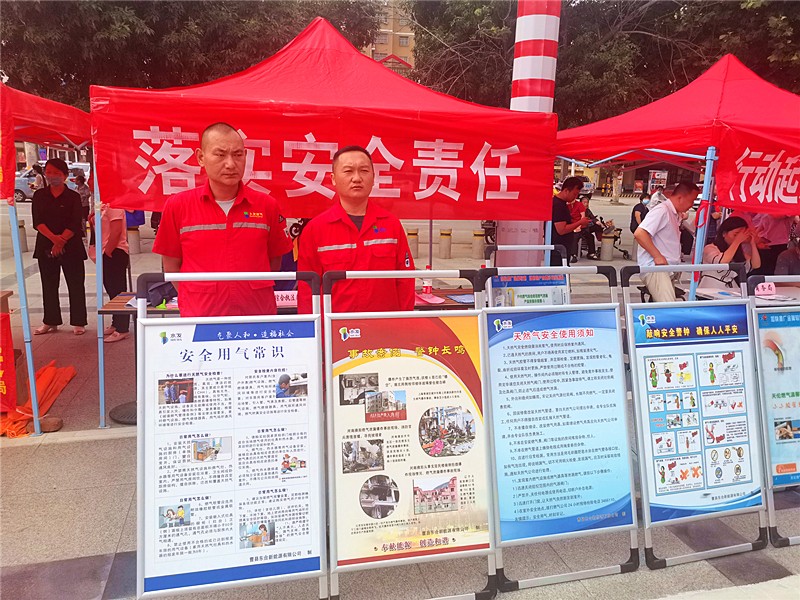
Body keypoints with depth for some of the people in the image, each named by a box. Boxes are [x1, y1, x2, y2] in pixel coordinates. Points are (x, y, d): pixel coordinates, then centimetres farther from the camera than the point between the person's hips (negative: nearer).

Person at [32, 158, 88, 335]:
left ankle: (78, 322, 10)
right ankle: (51, 322, 20)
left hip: (71, 247, -3)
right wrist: (54, 238, -19)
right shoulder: (39, 196, 6)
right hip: (45, 247, 3)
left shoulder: (73, 197, 0)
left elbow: (75, 224, -8)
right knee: (49, 286, 10)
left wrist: (61, 240, -20)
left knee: (75, 285, 1)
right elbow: (38, 222, -3)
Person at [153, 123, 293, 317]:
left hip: (258, 316, 1)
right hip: (199, 319, 0)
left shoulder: (267, 206, 0)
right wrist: (199, 299, 0)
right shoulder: (177, 206, -2)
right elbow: (171, 267, 6)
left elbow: (274, 263, 8)